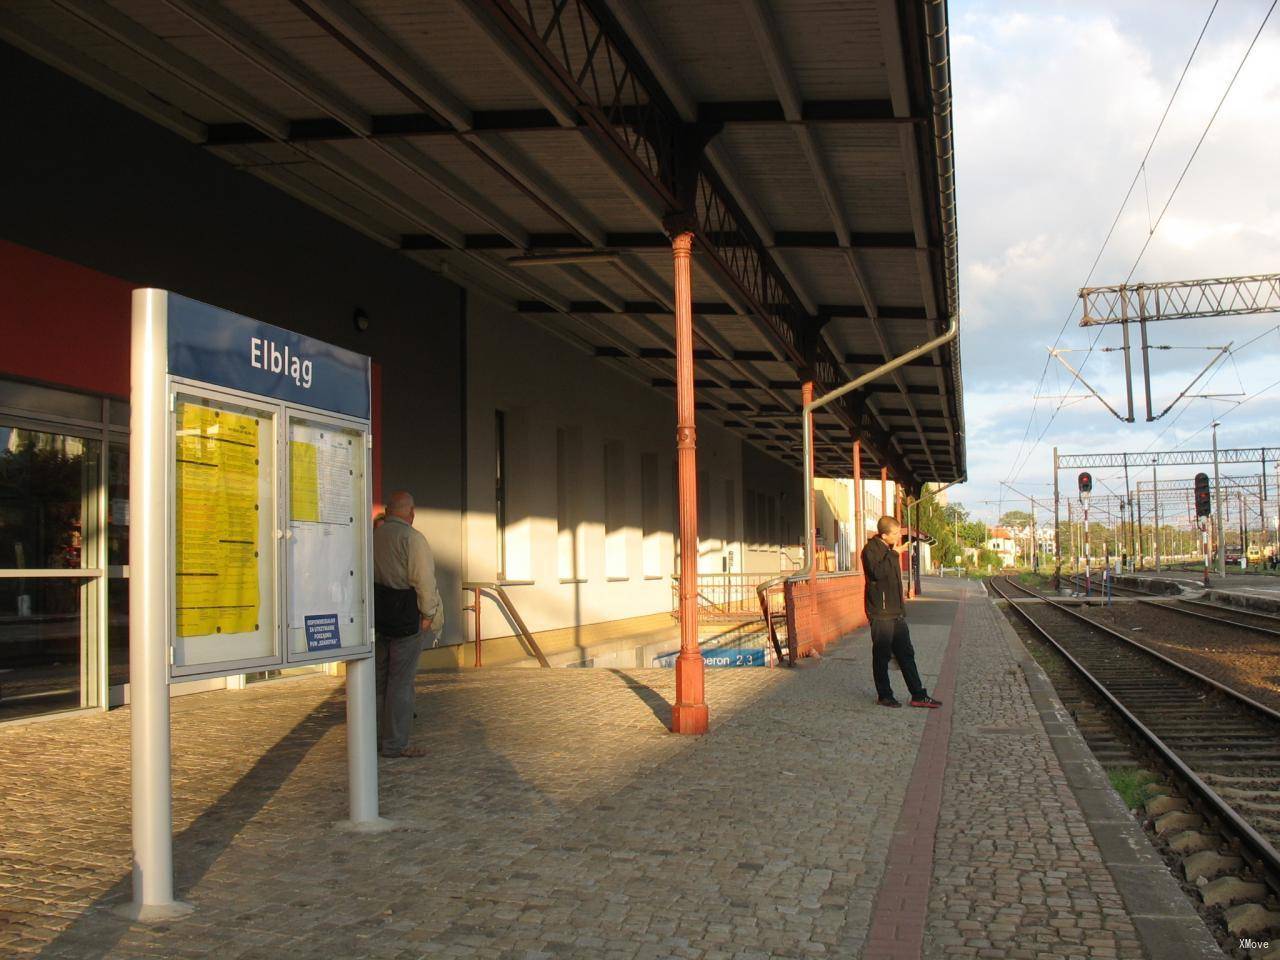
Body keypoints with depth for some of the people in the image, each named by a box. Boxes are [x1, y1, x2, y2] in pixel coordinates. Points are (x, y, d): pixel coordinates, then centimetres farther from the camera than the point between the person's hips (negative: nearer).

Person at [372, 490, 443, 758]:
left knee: (379, 677, 15)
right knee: (401, 681, -1)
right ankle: (395, 744, 2)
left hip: (378, 615, 7)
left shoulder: (374, 535, 7)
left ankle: (376, 737, 23)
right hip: (404, 615, -7)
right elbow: (424, 579, -15)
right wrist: (428, 613, -3)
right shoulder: (412, 538, -13)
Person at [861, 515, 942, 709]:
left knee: (906, 654, 10)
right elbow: (878, 572, -29)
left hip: (896, 613, 9)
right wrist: (895, 553, -22)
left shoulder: (890, 549, 16)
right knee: (882, 656, 2)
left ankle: (918, 695, 14)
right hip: (881, 613, -9)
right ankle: (884, 695, 12)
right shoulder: (871, 549, -11)